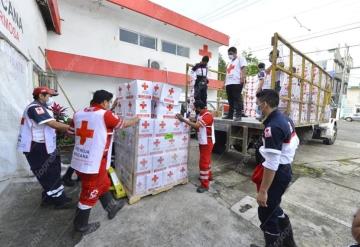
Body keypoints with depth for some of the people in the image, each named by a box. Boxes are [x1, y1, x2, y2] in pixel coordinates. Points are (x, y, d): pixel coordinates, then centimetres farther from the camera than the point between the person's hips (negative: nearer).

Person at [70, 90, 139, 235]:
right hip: (93, 163, -7)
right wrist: (135, 120, 18)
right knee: (90, 194, 13)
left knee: (103, 184, 25)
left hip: (79, 161, 8)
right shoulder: (105, 114, -14)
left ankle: (111, 207, 44)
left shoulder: (78, 114, 4)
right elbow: (123, 124, 0)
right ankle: (81, 226, 33)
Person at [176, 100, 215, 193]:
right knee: (206, 160, 23)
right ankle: (208, 176, 41)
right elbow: (197, 126, 5)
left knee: (203, 162, -6)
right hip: (203, 142, 10)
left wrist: (183, 120, -31)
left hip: (207, 142, -10)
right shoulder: (200, 114, 8)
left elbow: (196, 126, -32)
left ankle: (205, 185, 4)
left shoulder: (208, 115, -23)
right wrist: (188, 121, -10)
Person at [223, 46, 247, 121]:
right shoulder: (229, 62, 30)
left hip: (237, 82, -7)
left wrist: (243, 78, -19)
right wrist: (225, 82, 18)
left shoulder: (240, 59, 8)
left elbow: (243, 69, -5)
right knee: (230, 100, 6)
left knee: (237, 99, -10)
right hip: (228, 83, 7)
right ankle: (230, 115, 9)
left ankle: (238, 115, -10)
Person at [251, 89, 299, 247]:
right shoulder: (286, 120, 3)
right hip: (285, 169, 10)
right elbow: (295, 143, 16)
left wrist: (263, 191, -23)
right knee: (272, 205, 27)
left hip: (277, 173, -10)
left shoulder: (272, 127, -28)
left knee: (265, 212, 8)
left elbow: (271, 164, -29)